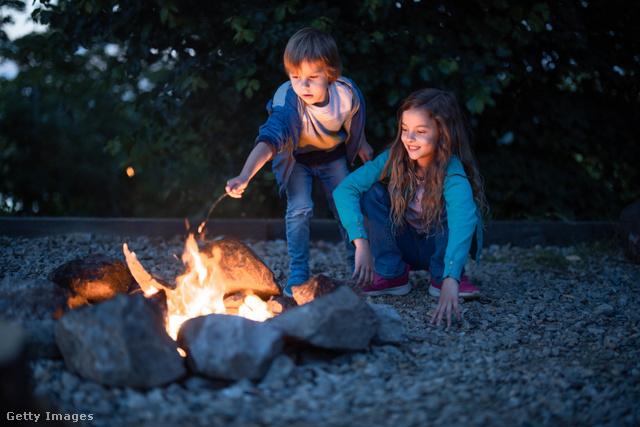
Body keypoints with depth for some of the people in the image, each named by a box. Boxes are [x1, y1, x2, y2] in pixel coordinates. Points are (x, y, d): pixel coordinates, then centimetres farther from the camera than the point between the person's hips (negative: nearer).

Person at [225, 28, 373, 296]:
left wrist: (361, 145, 15)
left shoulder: (346, 93, -28)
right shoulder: (287, 102, -39)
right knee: (299, 208, -16)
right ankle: (298, 274, 0)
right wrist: (245, 176, -67)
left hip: (332, 155, 3)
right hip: (296, 158, -3)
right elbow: (269, 139, -52)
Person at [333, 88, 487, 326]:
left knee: (464, 207, -31)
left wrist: (450, 282, -61)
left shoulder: (453, 173, -28)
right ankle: (392, 274, -9)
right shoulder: (394, 159, -18)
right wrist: (362, 244, -37)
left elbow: (463, 223, -45)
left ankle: (441, 277, -9)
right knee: (372, 193, -21)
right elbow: (344, 190, -25)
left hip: (438, 249, -2)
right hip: (403, 245, 3)